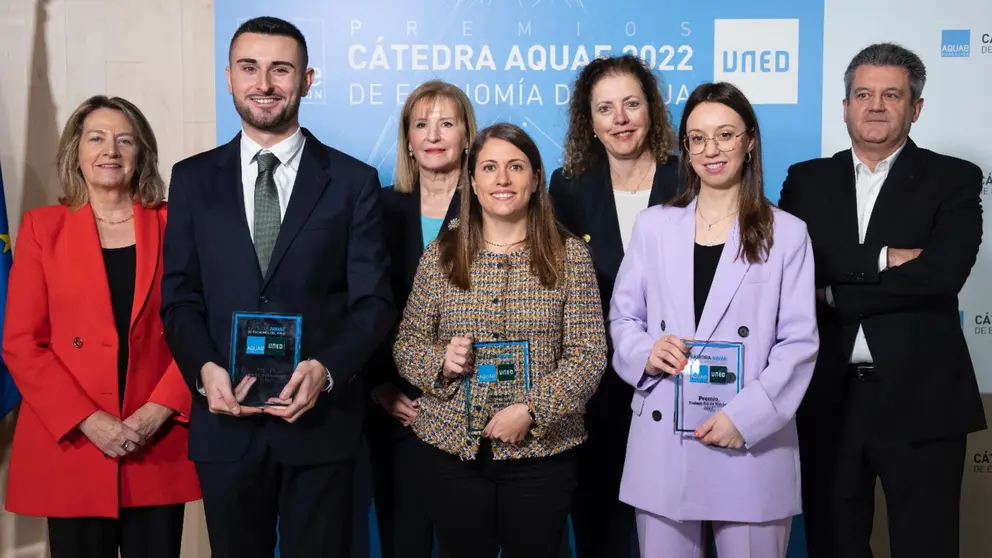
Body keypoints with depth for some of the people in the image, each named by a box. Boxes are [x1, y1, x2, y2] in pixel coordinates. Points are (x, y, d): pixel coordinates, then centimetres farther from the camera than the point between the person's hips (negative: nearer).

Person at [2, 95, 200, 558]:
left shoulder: (172, 225, 4)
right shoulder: (42, 227, 3)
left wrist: (159, 411, -11)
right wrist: (89, 421, -12)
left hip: (158, 446, 1)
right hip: (69, 445, 0)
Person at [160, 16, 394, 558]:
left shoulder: (352, 181, 1)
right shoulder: (193, 179, 7)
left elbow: (373, 301, -2)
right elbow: (179, 296, 5)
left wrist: (324, 369, -19)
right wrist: (204, 368, -13)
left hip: (319, 420, -1)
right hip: (224, 422, 2)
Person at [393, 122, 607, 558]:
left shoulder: (569, 255, -2)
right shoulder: (440, 254, 2)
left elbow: (589, 355, -6)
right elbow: (405, 346, 7)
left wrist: (531, 411, -17)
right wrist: (440, 361, -15)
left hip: (541, 451, -1)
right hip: (452, 449, 1)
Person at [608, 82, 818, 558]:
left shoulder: (787, 233, 1)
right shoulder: (653, 226, 8)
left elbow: (799, 342, -3)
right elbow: (622, 317, 10)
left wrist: (745, 415, -15)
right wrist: (645, 353, -12)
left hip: (751, 449, -2)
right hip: (661, 445, 2)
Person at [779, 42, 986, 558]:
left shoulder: (953, 180, 1)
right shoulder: (807, 180, 8)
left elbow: (944, 272, -15)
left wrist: (835, 294, -12)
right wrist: (883, 258, -15)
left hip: (921, 398, -2)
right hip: (828, 397, 3)